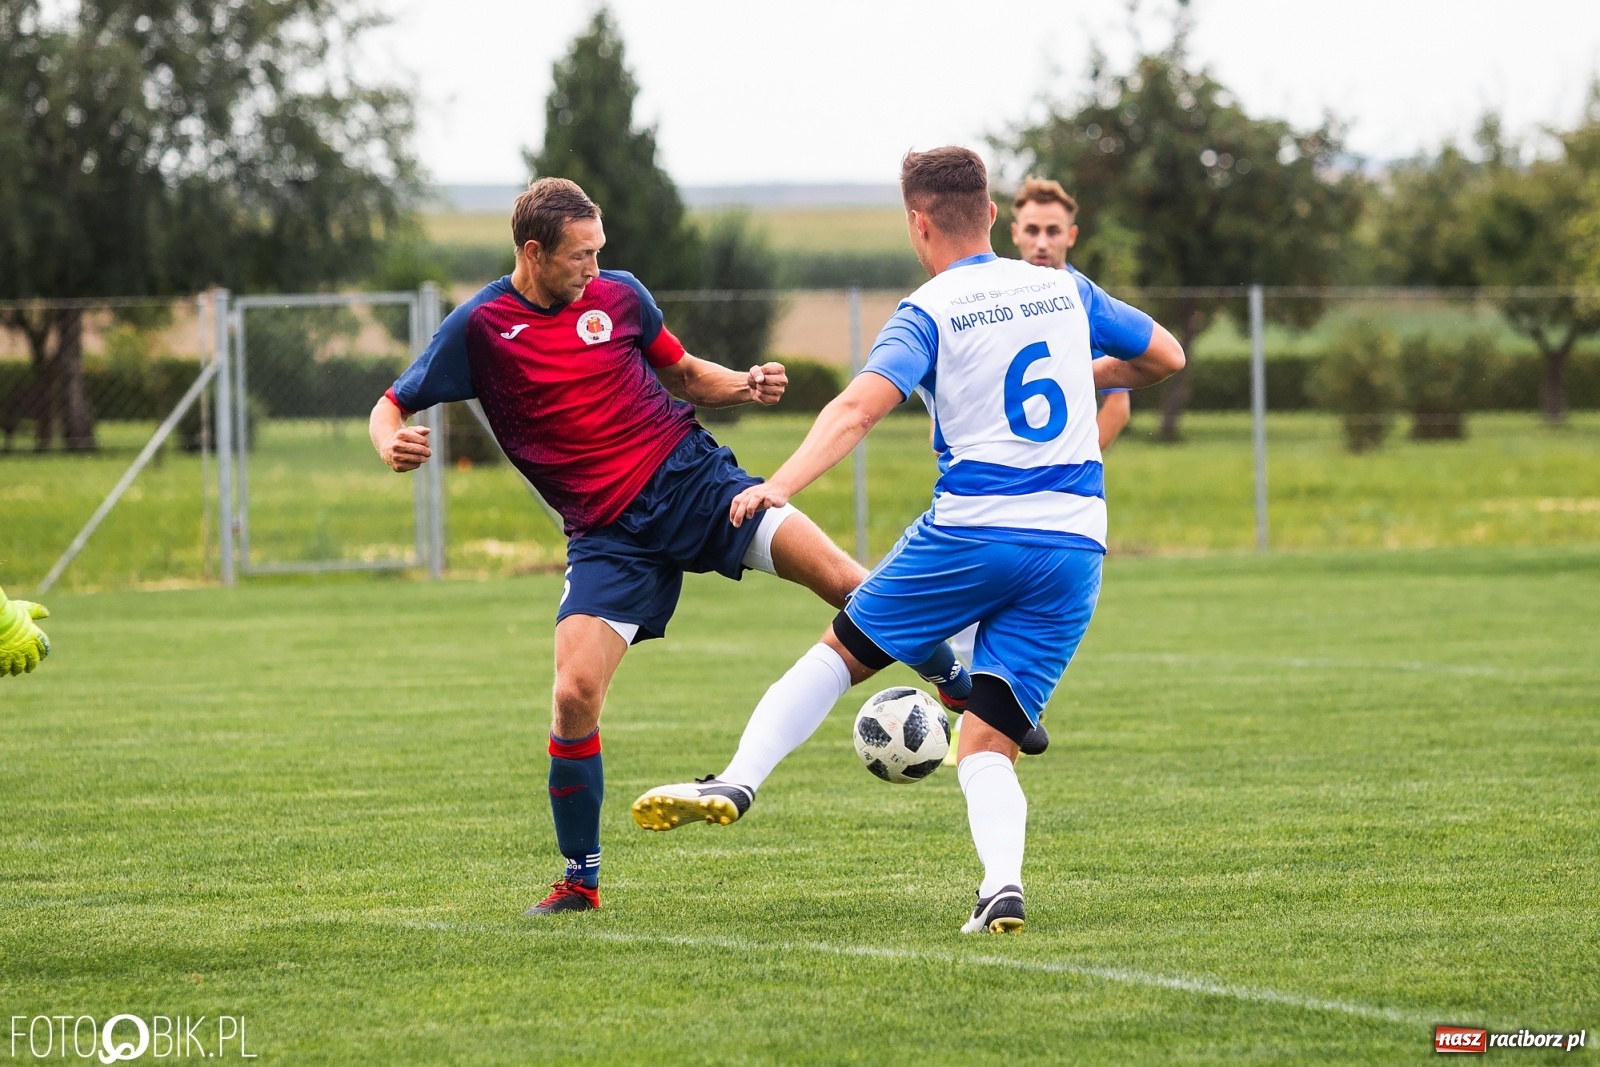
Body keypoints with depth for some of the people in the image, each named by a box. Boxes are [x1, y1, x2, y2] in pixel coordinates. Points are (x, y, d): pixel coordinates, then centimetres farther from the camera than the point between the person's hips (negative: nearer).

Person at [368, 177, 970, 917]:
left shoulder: (618, 296, 4)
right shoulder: (479, 328, -3)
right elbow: (390, 408, 1)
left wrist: (743, 386, -2)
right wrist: (393, 448, -24)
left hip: (690, 475, 1)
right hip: (608, 535, -1)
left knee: (845, 581, -16)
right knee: (575, 696, -16)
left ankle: (956, 680, 9)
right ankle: (581, 879, 3)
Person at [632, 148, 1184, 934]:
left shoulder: (929, 313, 0)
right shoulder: (1065, 292, 13)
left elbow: (859, 406, -17)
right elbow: (1167, 356, 25)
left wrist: (781, 484, -28)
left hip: (971, 531, -4)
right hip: (1074, 545, 4)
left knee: (843, 652, 17)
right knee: (987, 745, 4)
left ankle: (739, 781, 4)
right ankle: (1002, 883, -22)